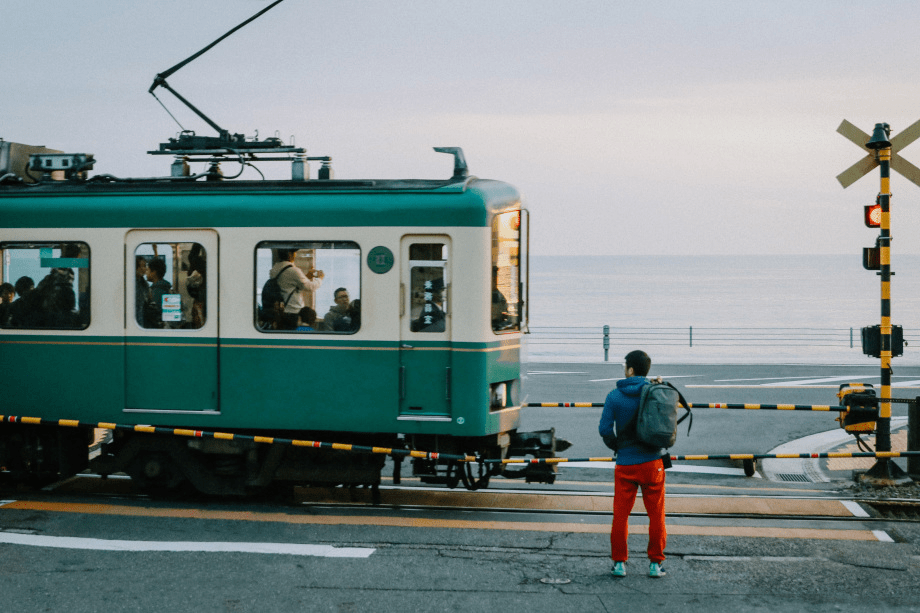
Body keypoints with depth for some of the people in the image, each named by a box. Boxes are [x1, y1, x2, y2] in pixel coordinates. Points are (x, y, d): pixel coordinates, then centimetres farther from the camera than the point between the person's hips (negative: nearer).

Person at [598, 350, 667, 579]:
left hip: (625, 464, 0)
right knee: (656, 515, 9)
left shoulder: (614, 396, -5)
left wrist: (616, 446, 9)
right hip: (652, 461, 1)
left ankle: (619, 562, 11)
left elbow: (605, 429, -8)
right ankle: (655, 563, 12)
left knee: (620, 515, 8)